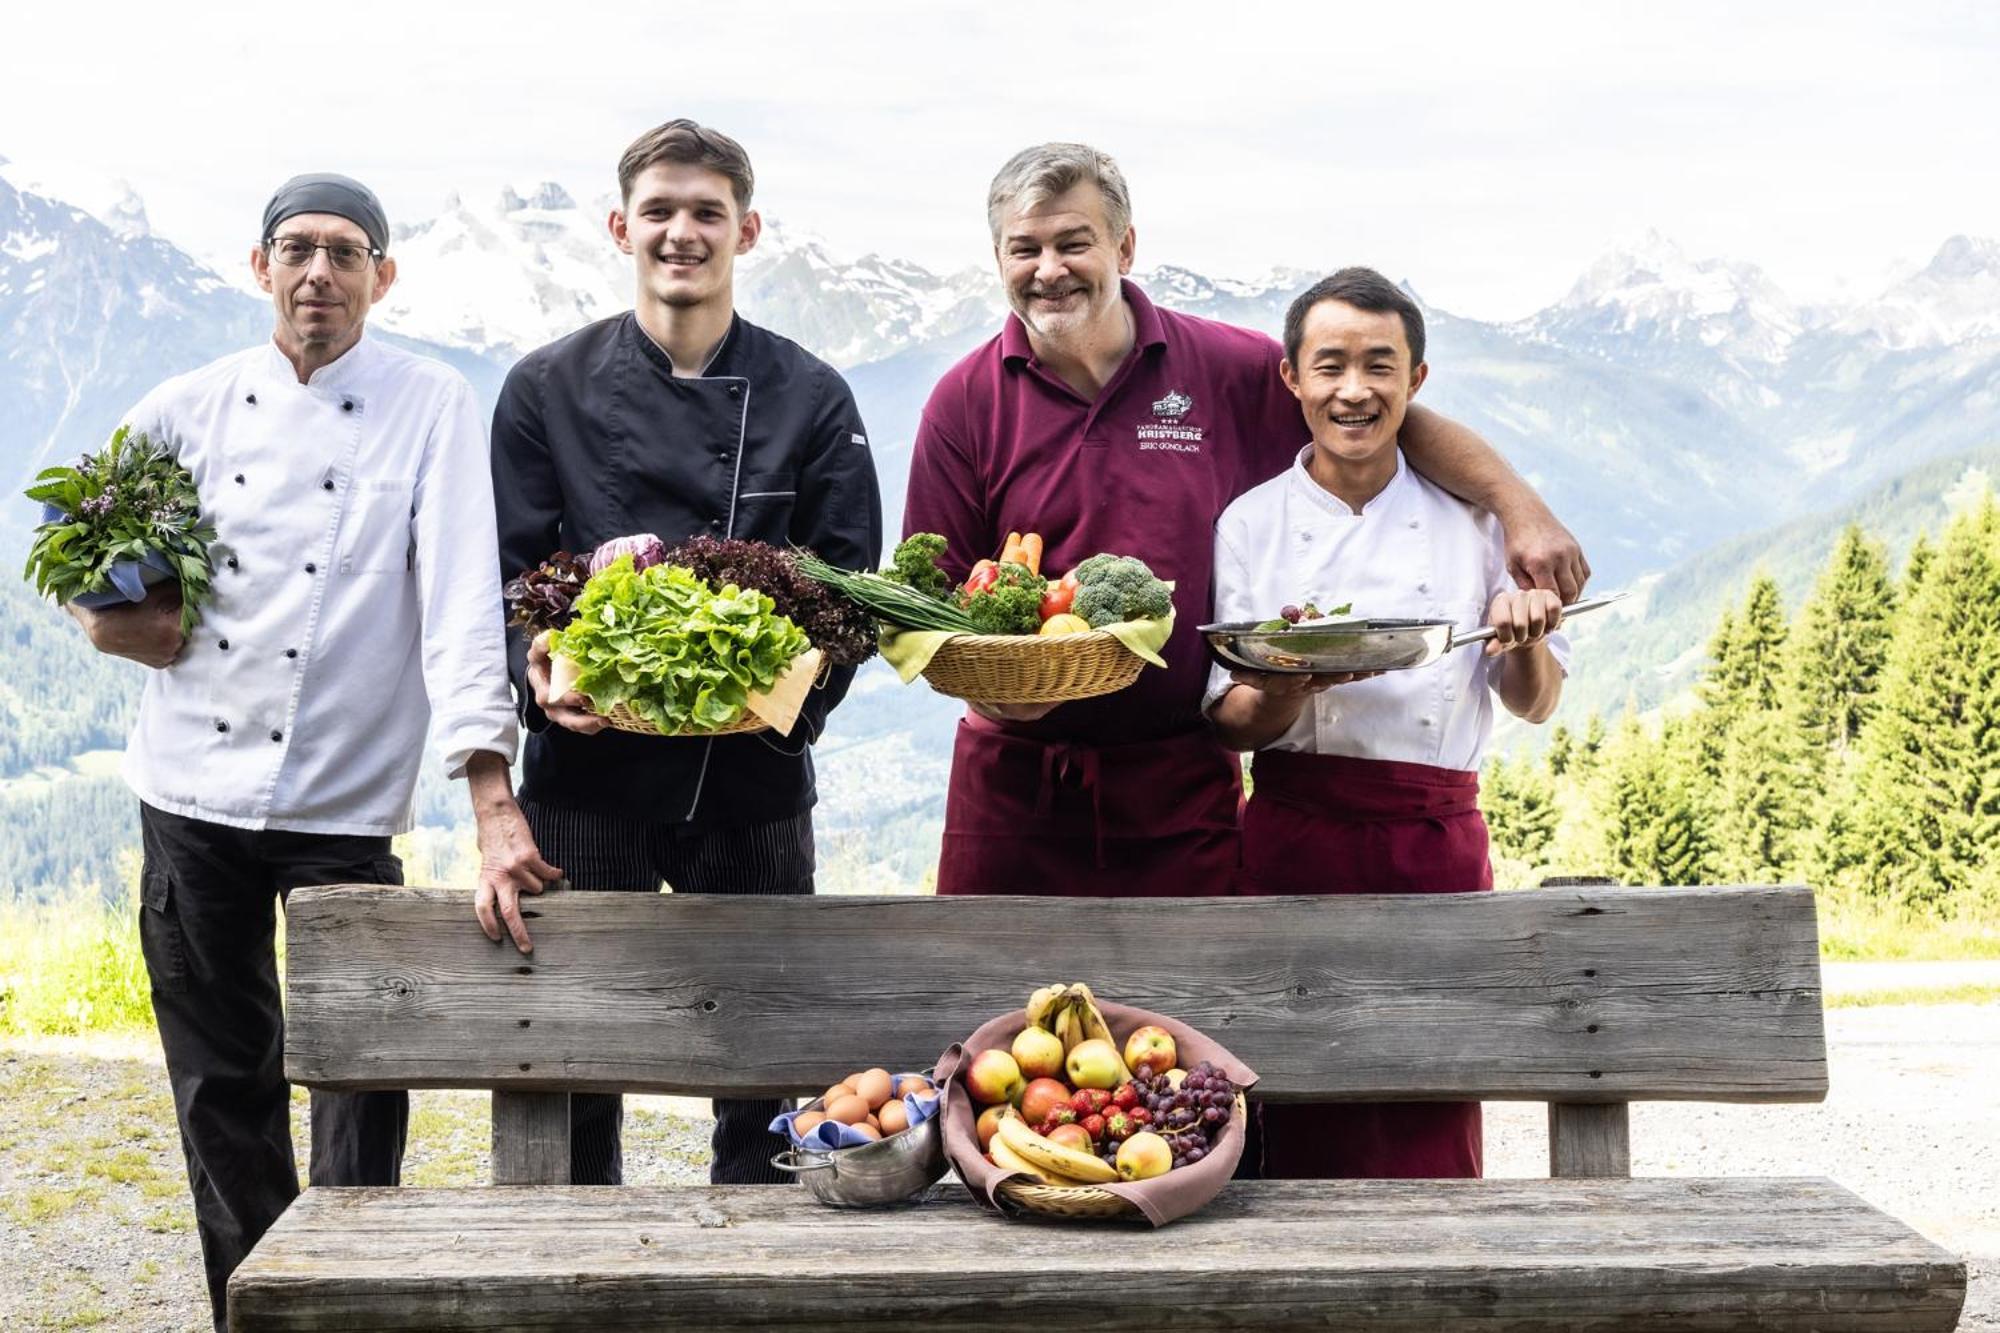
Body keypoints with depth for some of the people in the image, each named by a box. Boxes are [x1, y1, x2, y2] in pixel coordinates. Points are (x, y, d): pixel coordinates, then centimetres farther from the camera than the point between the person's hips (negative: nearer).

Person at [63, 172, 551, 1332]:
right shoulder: (186, 410, 6)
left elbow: (462, 597, -15)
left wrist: (492, 796, -26)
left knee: (359, 1071, -3)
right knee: (221, 1083, 11)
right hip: (193, 795, 3)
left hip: (346, 805, -3)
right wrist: (113, 620, -4)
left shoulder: (433, 408, -4)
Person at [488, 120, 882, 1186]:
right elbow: (508, 574, 3)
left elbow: (850, 586, 2)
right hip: (587, 769, 0)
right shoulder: (548, 388, 4)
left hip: (753, 779, 0)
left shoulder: (810, 398, 3)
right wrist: (536, 673, -17)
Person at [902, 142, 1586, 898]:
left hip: (1182, 787, 0)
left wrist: (1519, 507, -3)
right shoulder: (966, 403, 0)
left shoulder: (1223, 369, 0)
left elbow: (1395, 420, 8)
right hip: (1014, 780, 0)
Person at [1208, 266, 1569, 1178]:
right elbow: (1228, 723, 3)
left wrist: (1523, 639, -10)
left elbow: (1536, 704, 12)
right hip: (1296, 835, 0)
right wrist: (1289, 688, -19)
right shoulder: (1250, 523, 7)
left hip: (1438, 838, 1)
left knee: (1434, 1126, -3)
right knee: (1305, 1128, -2)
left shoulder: (1471, 516, 9)